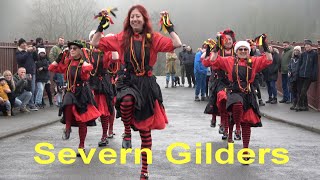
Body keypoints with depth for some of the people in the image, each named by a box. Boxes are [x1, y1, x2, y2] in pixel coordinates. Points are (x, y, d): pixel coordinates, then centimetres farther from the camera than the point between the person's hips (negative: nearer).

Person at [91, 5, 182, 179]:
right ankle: (127, 131, -9)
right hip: (127, 80, 0)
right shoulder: (121, 38, 3)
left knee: (145, 129, 7)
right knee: (127, 100, -41)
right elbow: (95, 43, 5)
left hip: (147, 83, 0)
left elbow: (177, 44, -11)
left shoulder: (153, 38, -1)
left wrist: (169, 26, -13)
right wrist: (102, 26, -6)